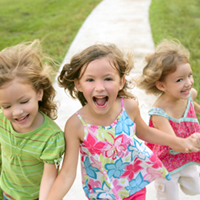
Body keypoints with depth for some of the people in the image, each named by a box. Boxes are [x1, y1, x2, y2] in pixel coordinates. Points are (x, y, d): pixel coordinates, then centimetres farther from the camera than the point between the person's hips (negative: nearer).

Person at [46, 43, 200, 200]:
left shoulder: (129, 107, -18)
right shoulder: (76, 125, -26)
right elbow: (67, 174, -22)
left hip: (135, 183, 2)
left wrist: (179, 142, 4)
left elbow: (144, 132, 4)